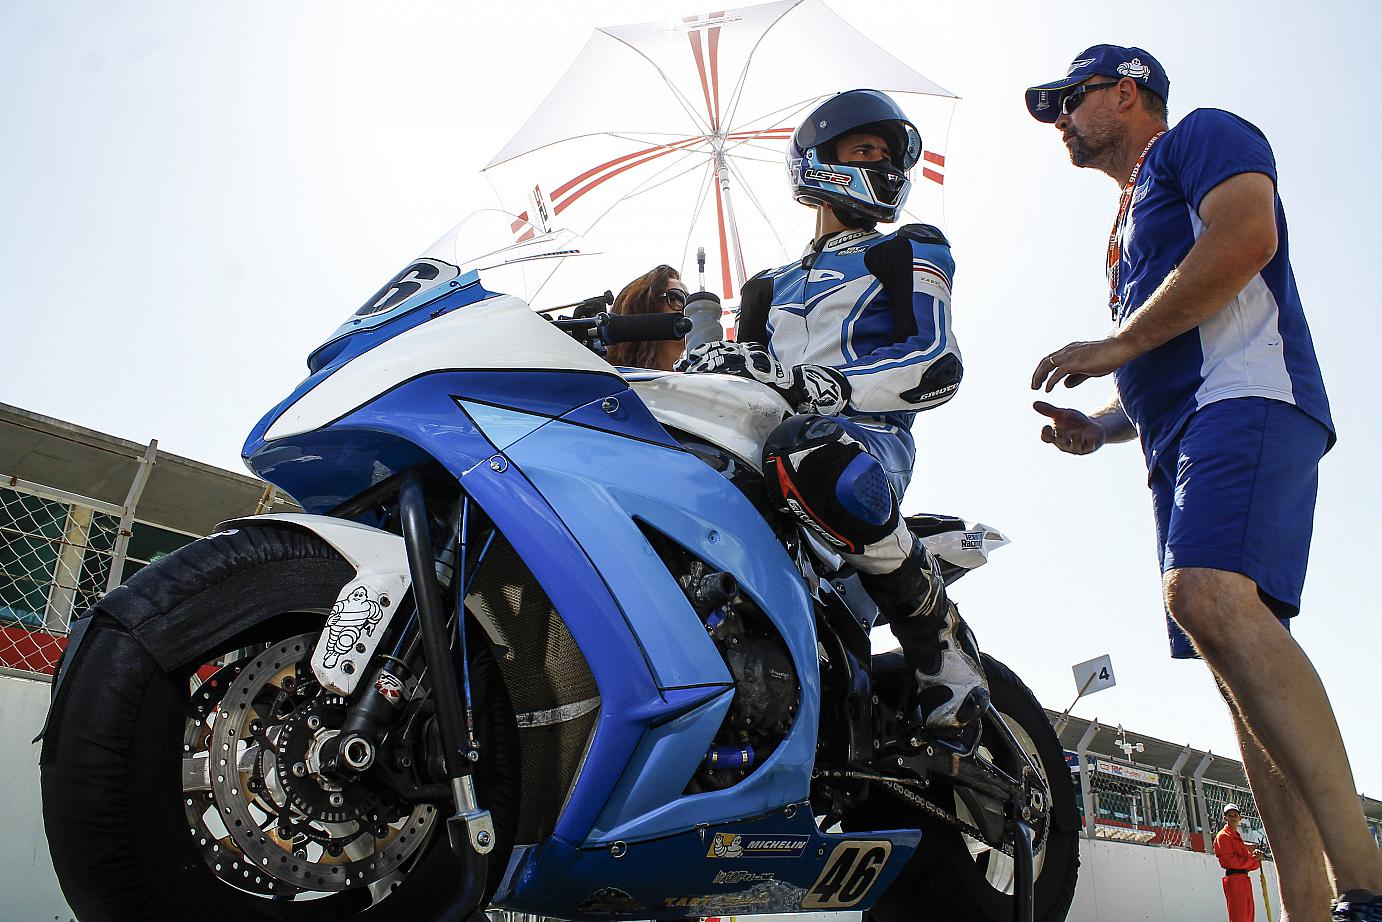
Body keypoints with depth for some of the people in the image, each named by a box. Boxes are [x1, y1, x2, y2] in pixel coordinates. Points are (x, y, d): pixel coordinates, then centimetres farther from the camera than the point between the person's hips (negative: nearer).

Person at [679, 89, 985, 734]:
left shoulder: (909, 251, 17)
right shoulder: (769, 288, 33)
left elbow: (938, 366, -1)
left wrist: (817, 385, -16)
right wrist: (702, 373, -4)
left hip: (869, 433, -5)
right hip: (763, 440, 5)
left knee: (808, 455, -42)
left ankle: (941, 641, -24)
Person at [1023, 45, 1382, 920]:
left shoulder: (1203, 135, 11)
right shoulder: (1133, 221, 35)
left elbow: (1247, 233, -12)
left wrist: (1115, 344, -10)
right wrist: (1101, 425, 17)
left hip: (1247, 398, -10)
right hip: (1178, 439, 10)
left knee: (1209, 593, -33)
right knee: (1247, 679, -2)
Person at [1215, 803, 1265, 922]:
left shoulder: (1237, 836, 24)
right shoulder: (1223, 836, -6)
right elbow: (1230, 861, -16)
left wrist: (1254, 854, -6)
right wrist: (1253, 858, -11)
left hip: (1244, 879, 9)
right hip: (1234, 879, -9)